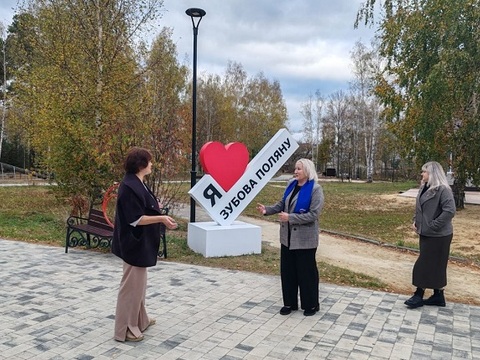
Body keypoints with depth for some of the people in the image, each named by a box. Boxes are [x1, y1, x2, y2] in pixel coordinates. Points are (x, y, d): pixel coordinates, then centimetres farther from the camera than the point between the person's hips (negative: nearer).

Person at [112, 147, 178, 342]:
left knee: (139, 283, 21)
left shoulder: (137, 183, 8)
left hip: (141, 241, 11)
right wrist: (161, 218, -28)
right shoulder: (129, 186, -22)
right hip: (134, 242, -11)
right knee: (132, 284, 0)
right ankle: (125, 329, 13)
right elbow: (135, 219, -24)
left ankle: (140, 320, 36)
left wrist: (155, 207, 28)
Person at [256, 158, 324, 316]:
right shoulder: (291, 184, 6)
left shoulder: (315, 189, -14)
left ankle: (311, 305, 23)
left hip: (304, 238, -6)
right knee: (287, 270, 13)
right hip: (287, 236, 7)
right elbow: (282, 204, 11)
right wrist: (267, 209, -6)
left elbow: (313, 214, -20)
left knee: (306, 271, 5)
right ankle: (290, 303, 27)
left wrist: (290, 217, -25)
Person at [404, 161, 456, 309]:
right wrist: (415, 220, 6)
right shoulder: (425, 188, 9)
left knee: (426, 264, -2)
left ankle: (419, 295, 9)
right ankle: (438, 296, 25)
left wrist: (433, 226, -22)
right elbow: (419, 207, 20)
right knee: (432, 265, 15)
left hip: (438, 235, -9)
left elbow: (450, 211, -24)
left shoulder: (443, 189, -18)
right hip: (426, 233, 9)